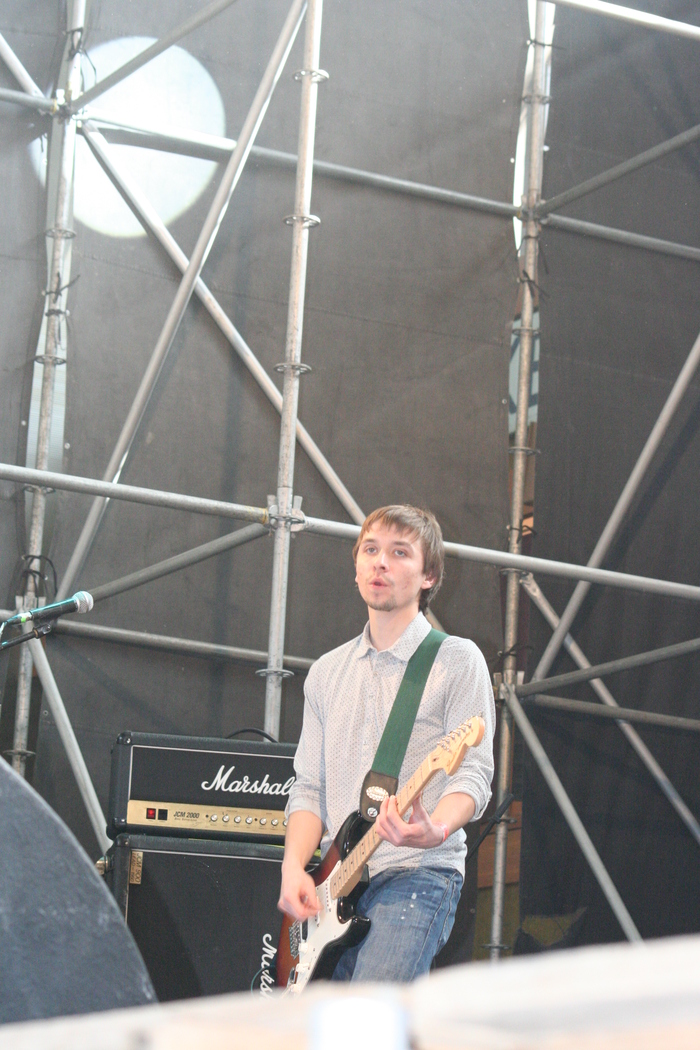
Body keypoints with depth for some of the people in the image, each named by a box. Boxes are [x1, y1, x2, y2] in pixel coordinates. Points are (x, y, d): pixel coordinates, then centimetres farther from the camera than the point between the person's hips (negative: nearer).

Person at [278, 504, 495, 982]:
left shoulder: (456, 661, 2)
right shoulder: (327, 672, 19)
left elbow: (474, 772, -7)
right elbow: (309, 787, 17)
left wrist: (436, 829, -29)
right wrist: (294, 867, -1)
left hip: (418, 874, -6)